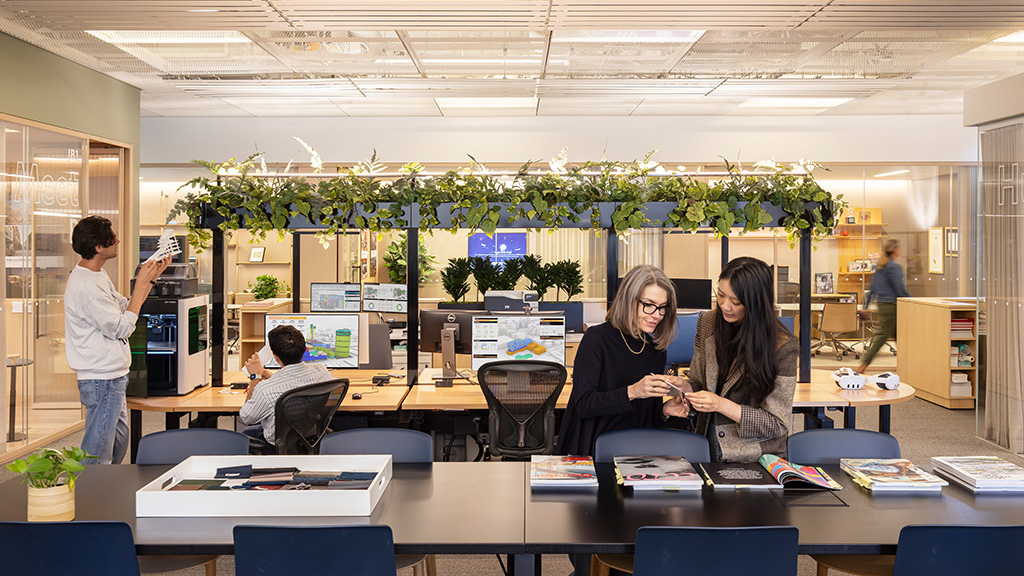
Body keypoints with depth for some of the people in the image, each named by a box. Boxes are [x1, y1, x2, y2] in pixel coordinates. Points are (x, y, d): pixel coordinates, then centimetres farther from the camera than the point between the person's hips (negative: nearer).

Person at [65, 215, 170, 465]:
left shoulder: (98, 275, 11)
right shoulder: (85, 286, -22)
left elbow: (125, 308, 20)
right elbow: (122, 327, -20)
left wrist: (152, 277, 13)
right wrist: (141, 284, -13)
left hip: (113, 377, 11)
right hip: (102, 379, -11)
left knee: (119, 444, 19)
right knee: (98, 454, -4)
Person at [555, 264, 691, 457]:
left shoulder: (656, 350, 11)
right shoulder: (597, 338, -6)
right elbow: (583, 405, -13)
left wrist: (664, 411, -3)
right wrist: (632, 392, -23)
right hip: (589, 453, -5)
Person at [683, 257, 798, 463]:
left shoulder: (783, 346, -12)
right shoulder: (708, 322, 4)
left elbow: (777, 425, -9)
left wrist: (721, 405, -19)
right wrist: (685, 390, -7)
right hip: (706, 444, 4)